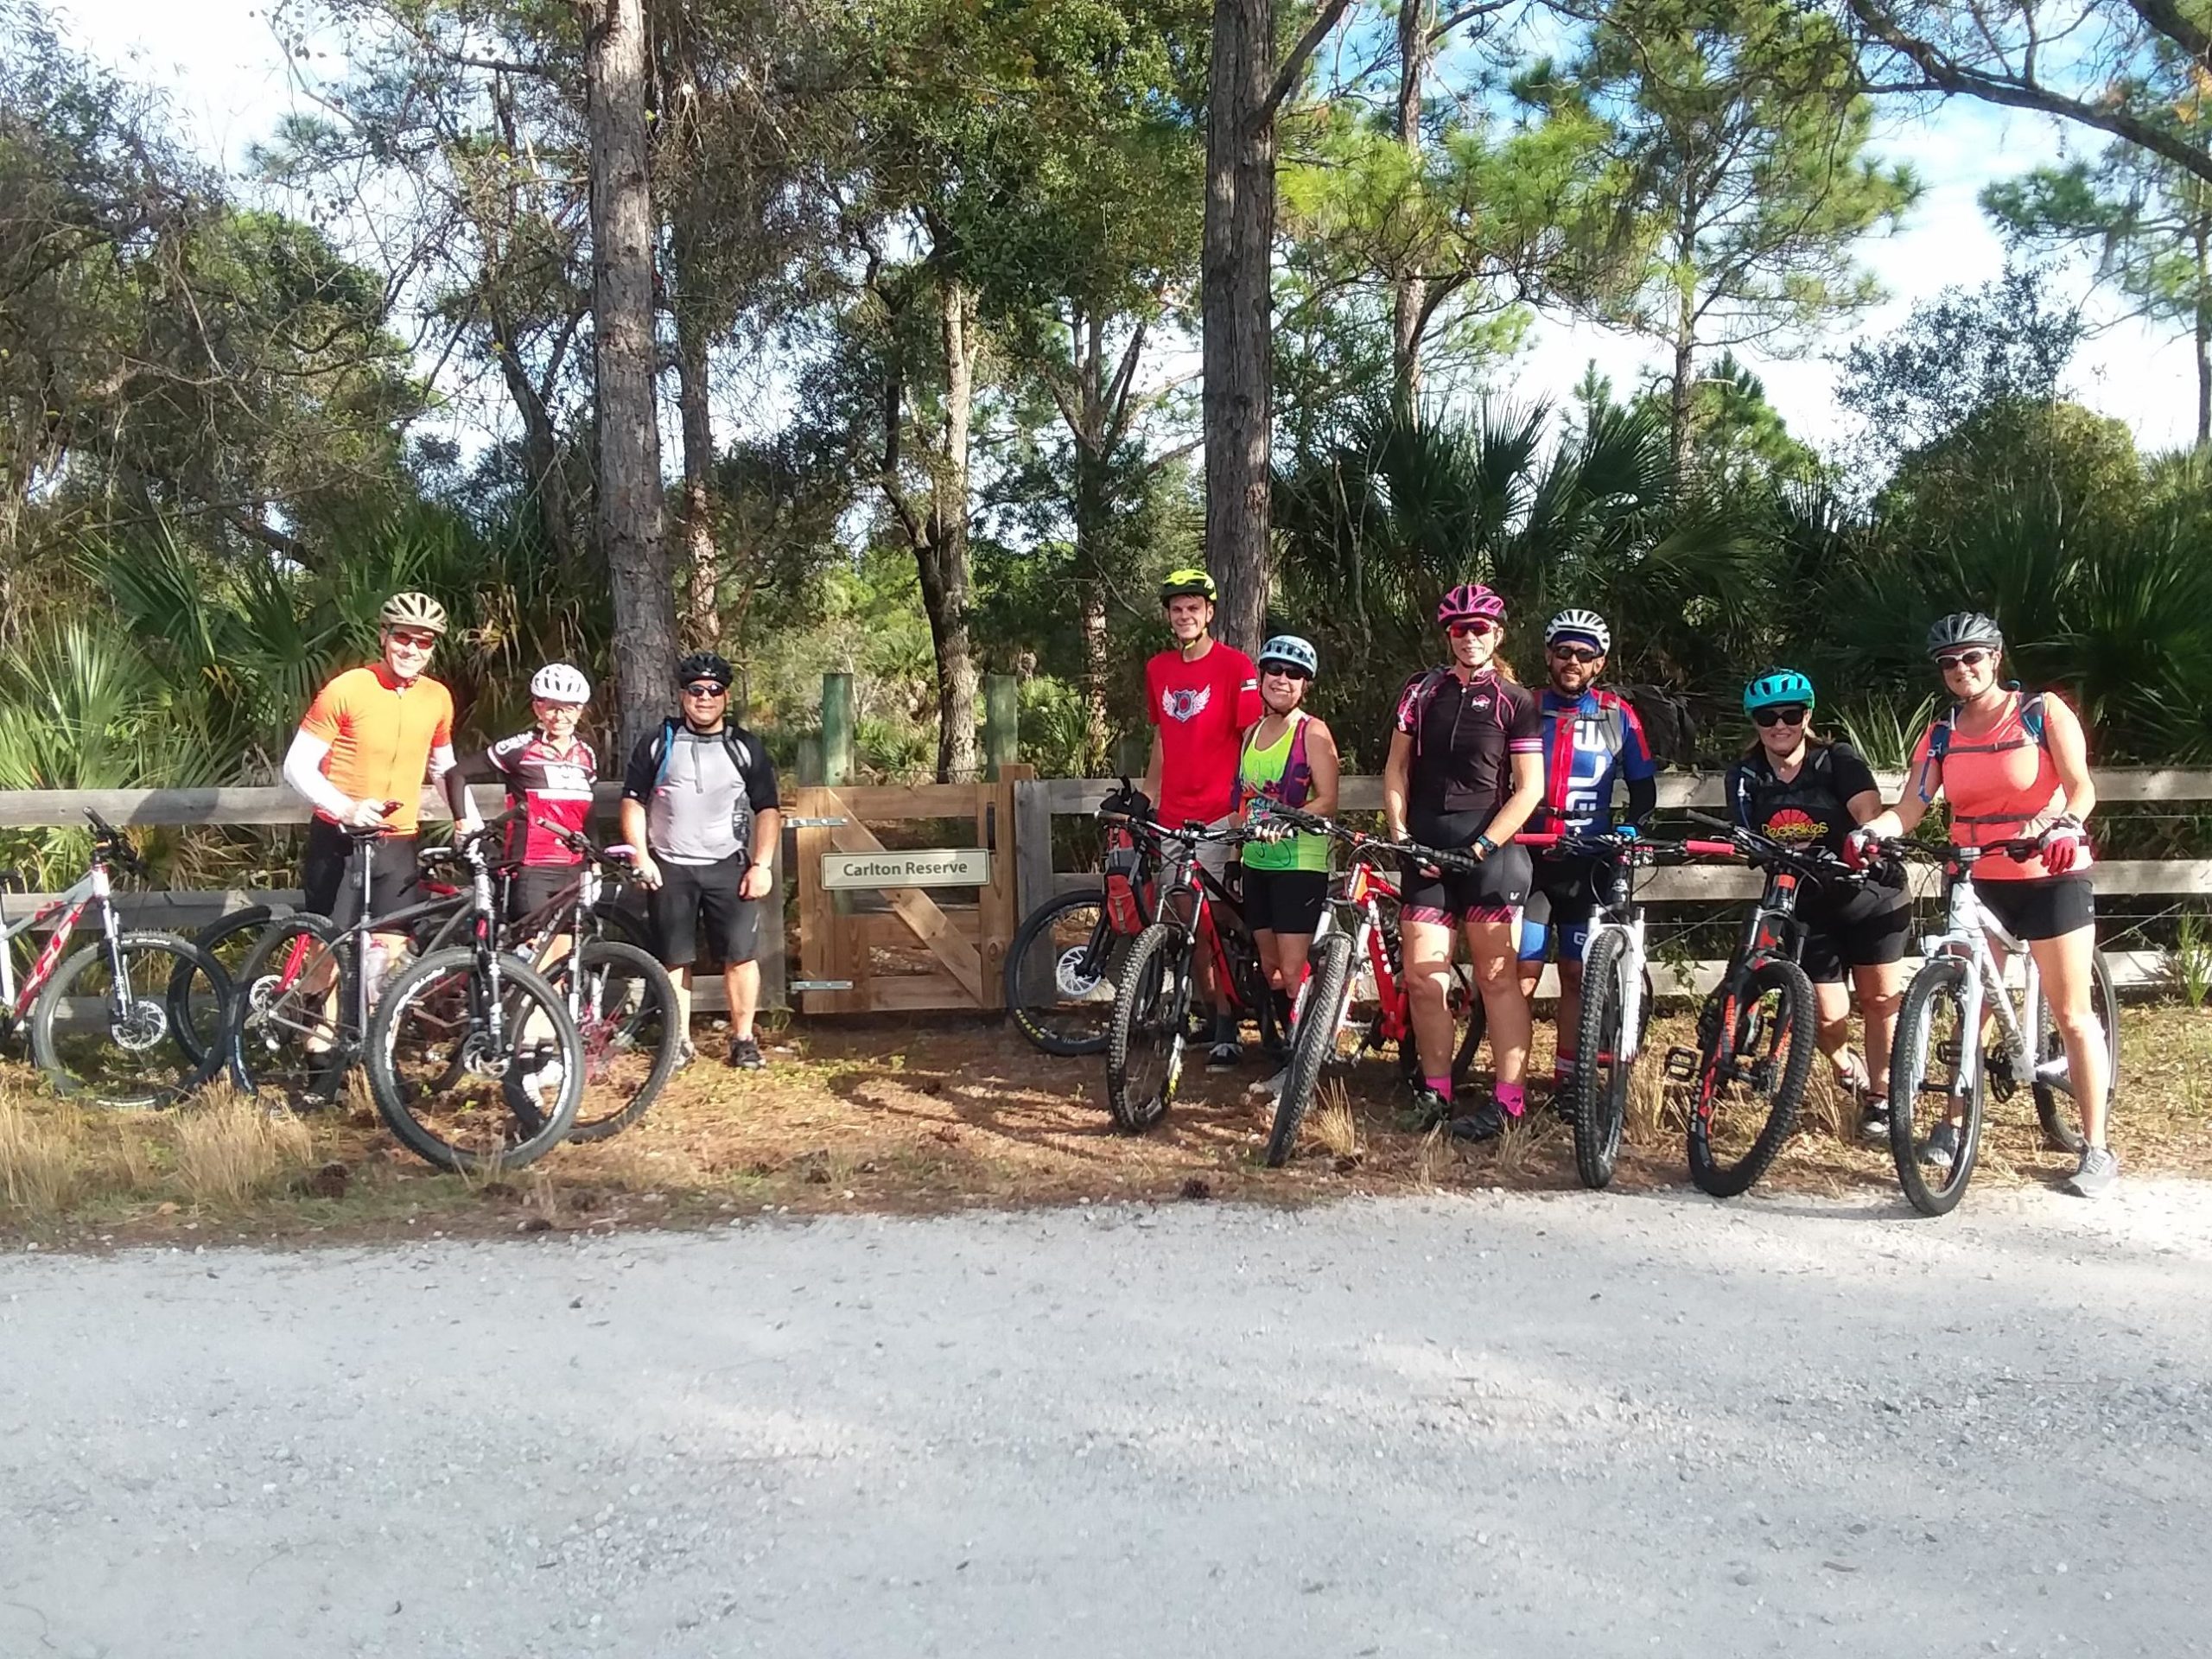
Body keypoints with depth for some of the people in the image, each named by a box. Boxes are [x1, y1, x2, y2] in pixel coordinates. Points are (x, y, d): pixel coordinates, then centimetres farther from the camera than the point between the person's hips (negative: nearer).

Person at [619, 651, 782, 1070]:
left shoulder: (745, 747, 6)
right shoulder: (658, 743, 5)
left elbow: (767, 810, 5)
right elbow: (633, 802, 7)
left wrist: (762, 865, -4)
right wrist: (641, 858, -3)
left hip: (729, 867, 0)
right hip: (670, 869, 0)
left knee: (741, 955, -6)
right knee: (674, 958, 4)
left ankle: (743, 1040, 4)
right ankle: (680, 1041, 13)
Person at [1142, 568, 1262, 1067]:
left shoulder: (1235, 666, -5)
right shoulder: (1158, 669, 12)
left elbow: (1252, 740, -6)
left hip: (1218, 817, -5)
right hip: (1173, 818, 5)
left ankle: (1226, 1030, 0)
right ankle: (1209, 1013, 18)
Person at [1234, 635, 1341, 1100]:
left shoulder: (1312, 732, -7)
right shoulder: (1251, 734, 14)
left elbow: (1327, 801, -15)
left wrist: (1285, 822, -29)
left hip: (1300, 862, -7)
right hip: (1257, 862, 7)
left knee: (1293, 973, -10)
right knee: (1271, 969, 10)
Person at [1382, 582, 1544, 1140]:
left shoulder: (1515, 701, 2)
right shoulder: (1422, 691, 11)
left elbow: (1530, 788, -2)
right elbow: (1397, 767, 14)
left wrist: (1483, 845, -11)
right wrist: (1400, 835, 1)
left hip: (1488, 848, -3)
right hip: (1425, 848, 3)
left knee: (1497, 976, -2)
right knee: (1422, 977, 0)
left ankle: (1507, 1098, 2)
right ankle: (1434, 1088, 13)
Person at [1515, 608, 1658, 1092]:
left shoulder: (1619, 716, 5)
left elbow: (1644, 789, 11)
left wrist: (1630, 833, -5)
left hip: (1587, 865, 1)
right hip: (1529, 858, -1)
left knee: (1578, 975, 4)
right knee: (1522, 972, -8)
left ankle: (1568, 1078, 13)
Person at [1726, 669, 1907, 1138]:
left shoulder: (1837, 760, -10)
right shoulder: (1745, 778, -3)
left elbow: (1869, 812, -24)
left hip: (1868, 894, -1)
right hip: (1804, 907, 2)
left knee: (1880, 999, 1)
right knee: (1827, 1018, -1)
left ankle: (1882, 1096, 19)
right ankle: (1845, 1064, 33)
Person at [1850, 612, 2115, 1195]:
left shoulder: (2044, 712, -4)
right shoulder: (1941, 733, 4)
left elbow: (2081, 787, -13)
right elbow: (1910, 807, -5)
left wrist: (2062, 826, -34)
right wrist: (1872, 830, -26)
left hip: (2051, 878, -3)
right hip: (1977, 882, 4)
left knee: (2072, 1015, -1)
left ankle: (2096, 1149, 4)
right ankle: (1956, 1125, 19)